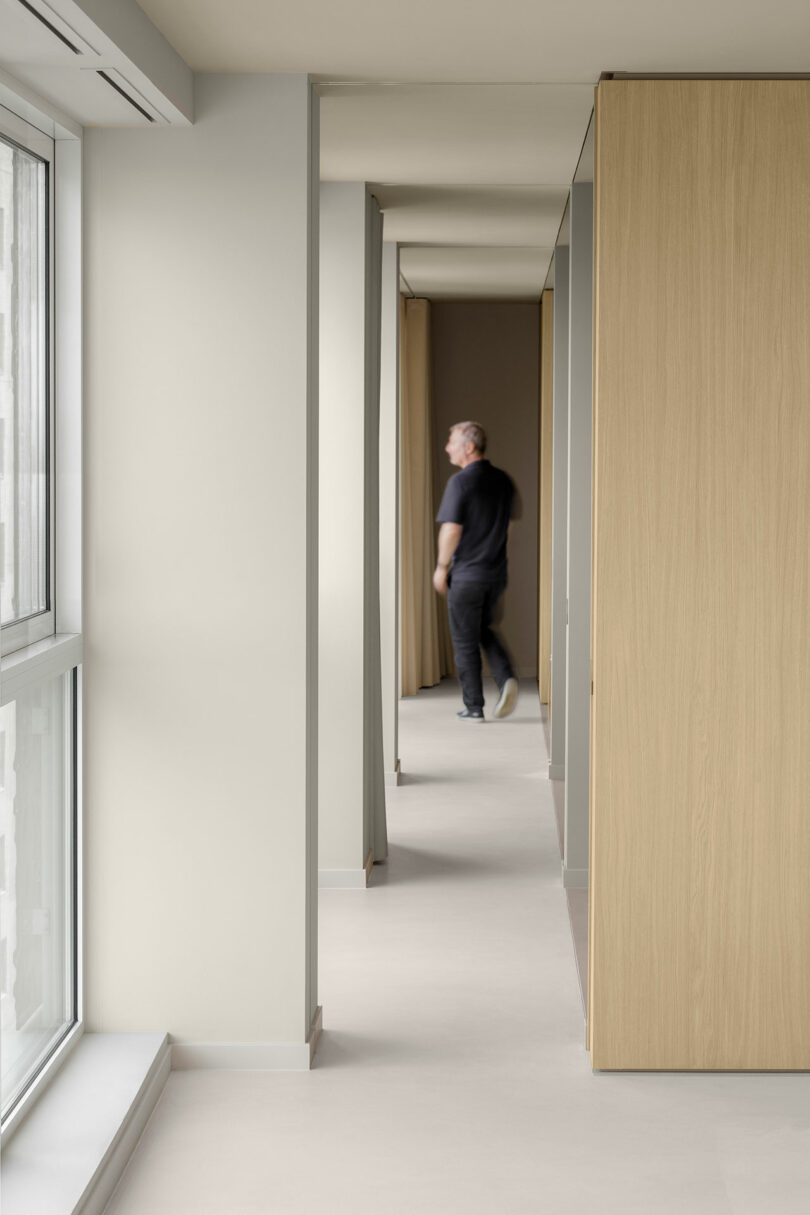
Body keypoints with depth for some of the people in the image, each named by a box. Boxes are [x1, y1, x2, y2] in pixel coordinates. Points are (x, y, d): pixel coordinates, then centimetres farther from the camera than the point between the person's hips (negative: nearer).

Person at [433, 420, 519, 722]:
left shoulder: (461, 482, -16)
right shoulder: (503, 480, 5)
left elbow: (451, 529, -20)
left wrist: (442, 566, -8)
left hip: (466, 573, -6)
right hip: (497, 571, 6)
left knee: (465, 641, 6)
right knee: (484, 631, 22)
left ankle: (473, 707, 10)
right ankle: (506, 678, -1)